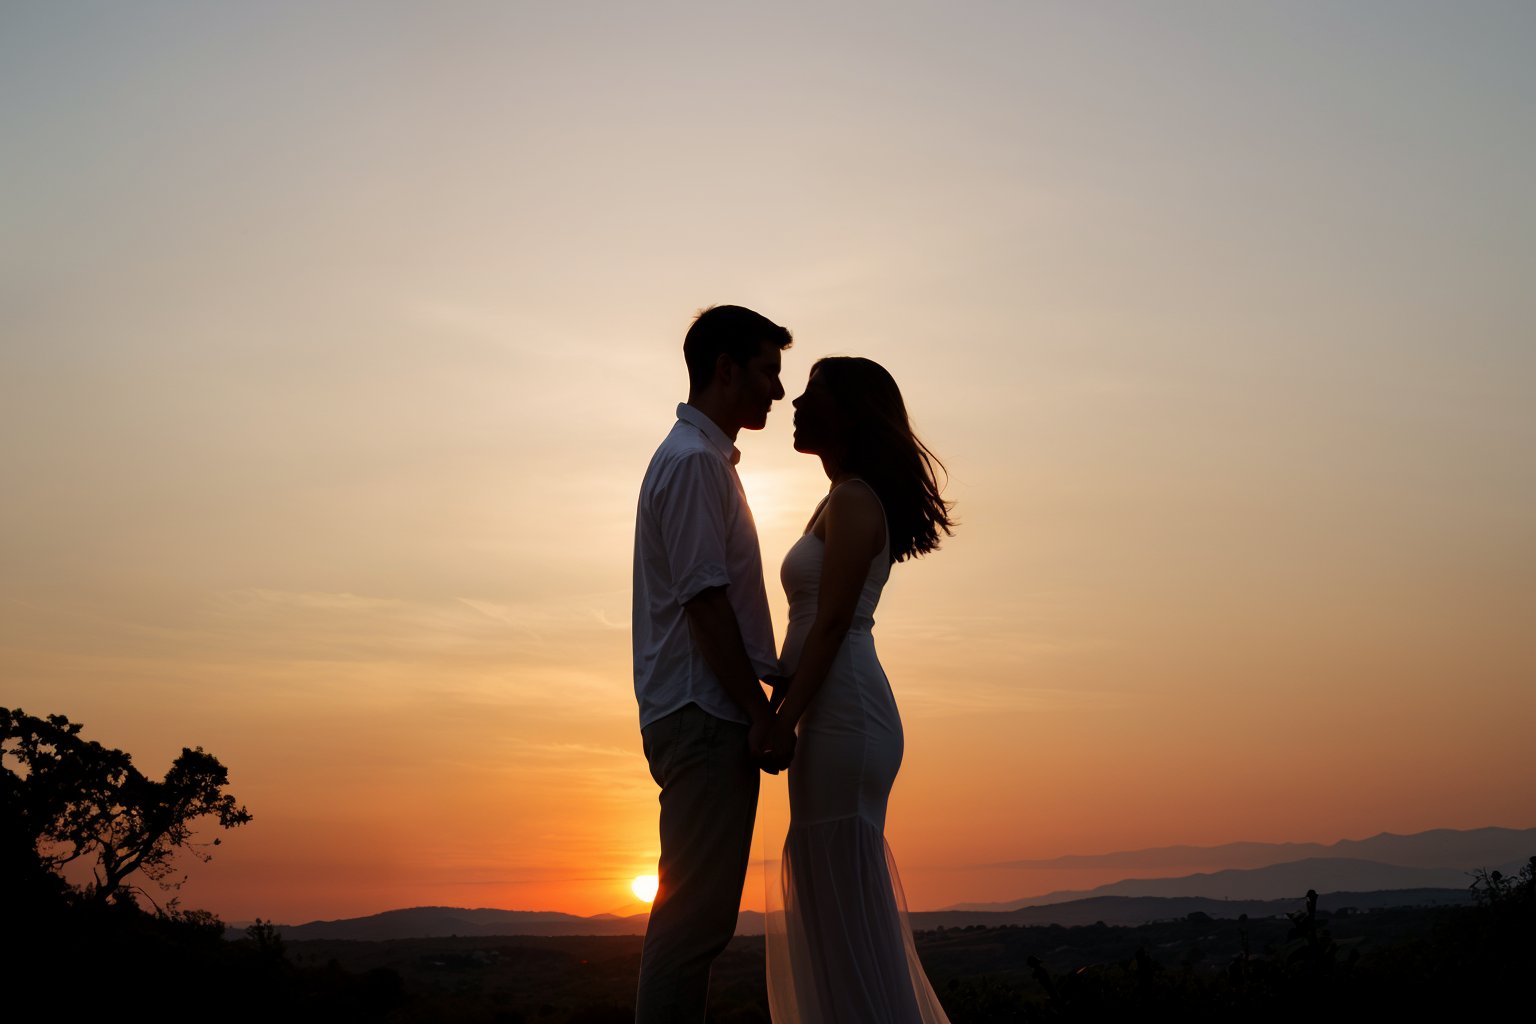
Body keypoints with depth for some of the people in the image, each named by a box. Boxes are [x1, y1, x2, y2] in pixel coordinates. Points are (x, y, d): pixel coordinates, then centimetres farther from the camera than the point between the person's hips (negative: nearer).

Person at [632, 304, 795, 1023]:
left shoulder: (705, 457, 21)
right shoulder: (694, 461, -11)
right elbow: (705, 600, -18)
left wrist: (770, 689, 18)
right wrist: (760, 711, -17)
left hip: (700, 715, 10)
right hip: (703, 714, -10)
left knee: (694, 909, 13)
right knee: (696, 911, -8)